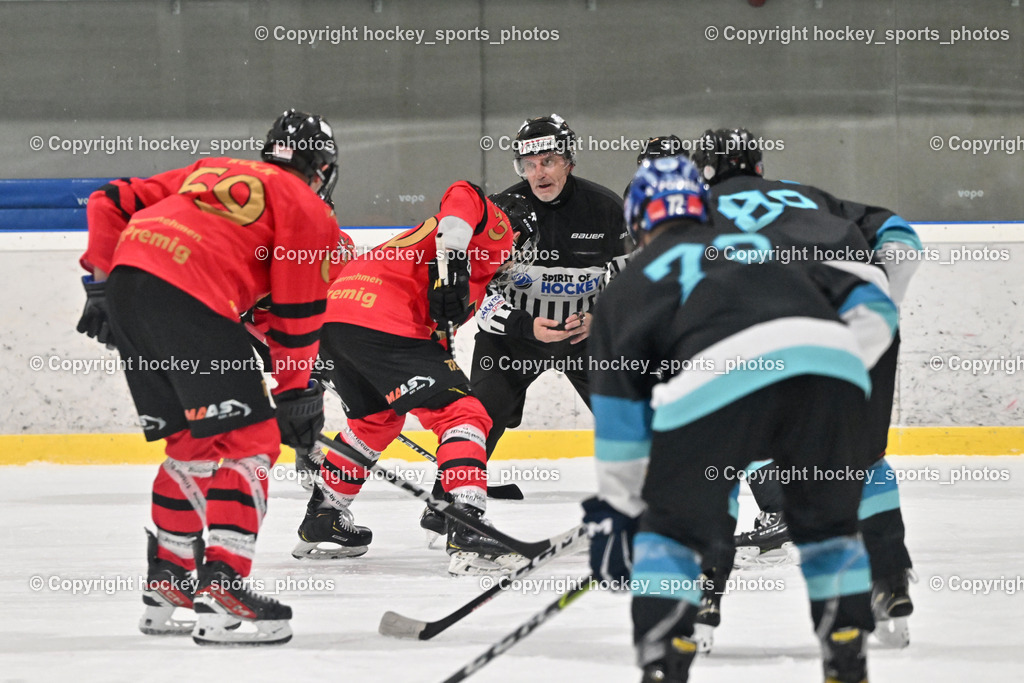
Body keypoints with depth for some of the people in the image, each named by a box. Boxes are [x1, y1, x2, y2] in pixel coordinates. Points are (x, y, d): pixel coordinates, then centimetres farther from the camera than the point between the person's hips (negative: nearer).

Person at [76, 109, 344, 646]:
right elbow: (296, 315, 7)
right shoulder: (308, 210, 13)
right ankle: (222, 590, -13)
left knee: (194, 441, 20)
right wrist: (299, 394, 14)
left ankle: (167, 583, 24)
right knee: (248, 440, -2)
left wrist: (101, 283, 28)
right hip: (191, 299, -7)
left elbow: (112, 203, 27)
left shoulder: (211, 172, 31)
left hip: (127, 279, 7)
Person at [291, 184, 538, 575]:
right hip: (381, 322, -9)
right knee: (463, 413, -8)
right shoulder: (497, 226, 10)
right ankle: (468, 535, -21)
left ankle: (321, 522, 41)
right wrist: (451, 261, -22)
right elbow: (464, 198, -12)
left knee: (376, 418, 33)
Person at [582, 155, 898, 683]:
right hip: (830, 362, 3)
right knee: (828, 521, 24)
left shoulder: (628, 288, 30)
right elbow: (870, 304, 30)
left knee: (673, 527, 16)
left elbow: (620, 416, 26)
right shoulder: (764, 246, 39)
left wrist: (615, 511, 32)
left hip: (720, 381, -3)